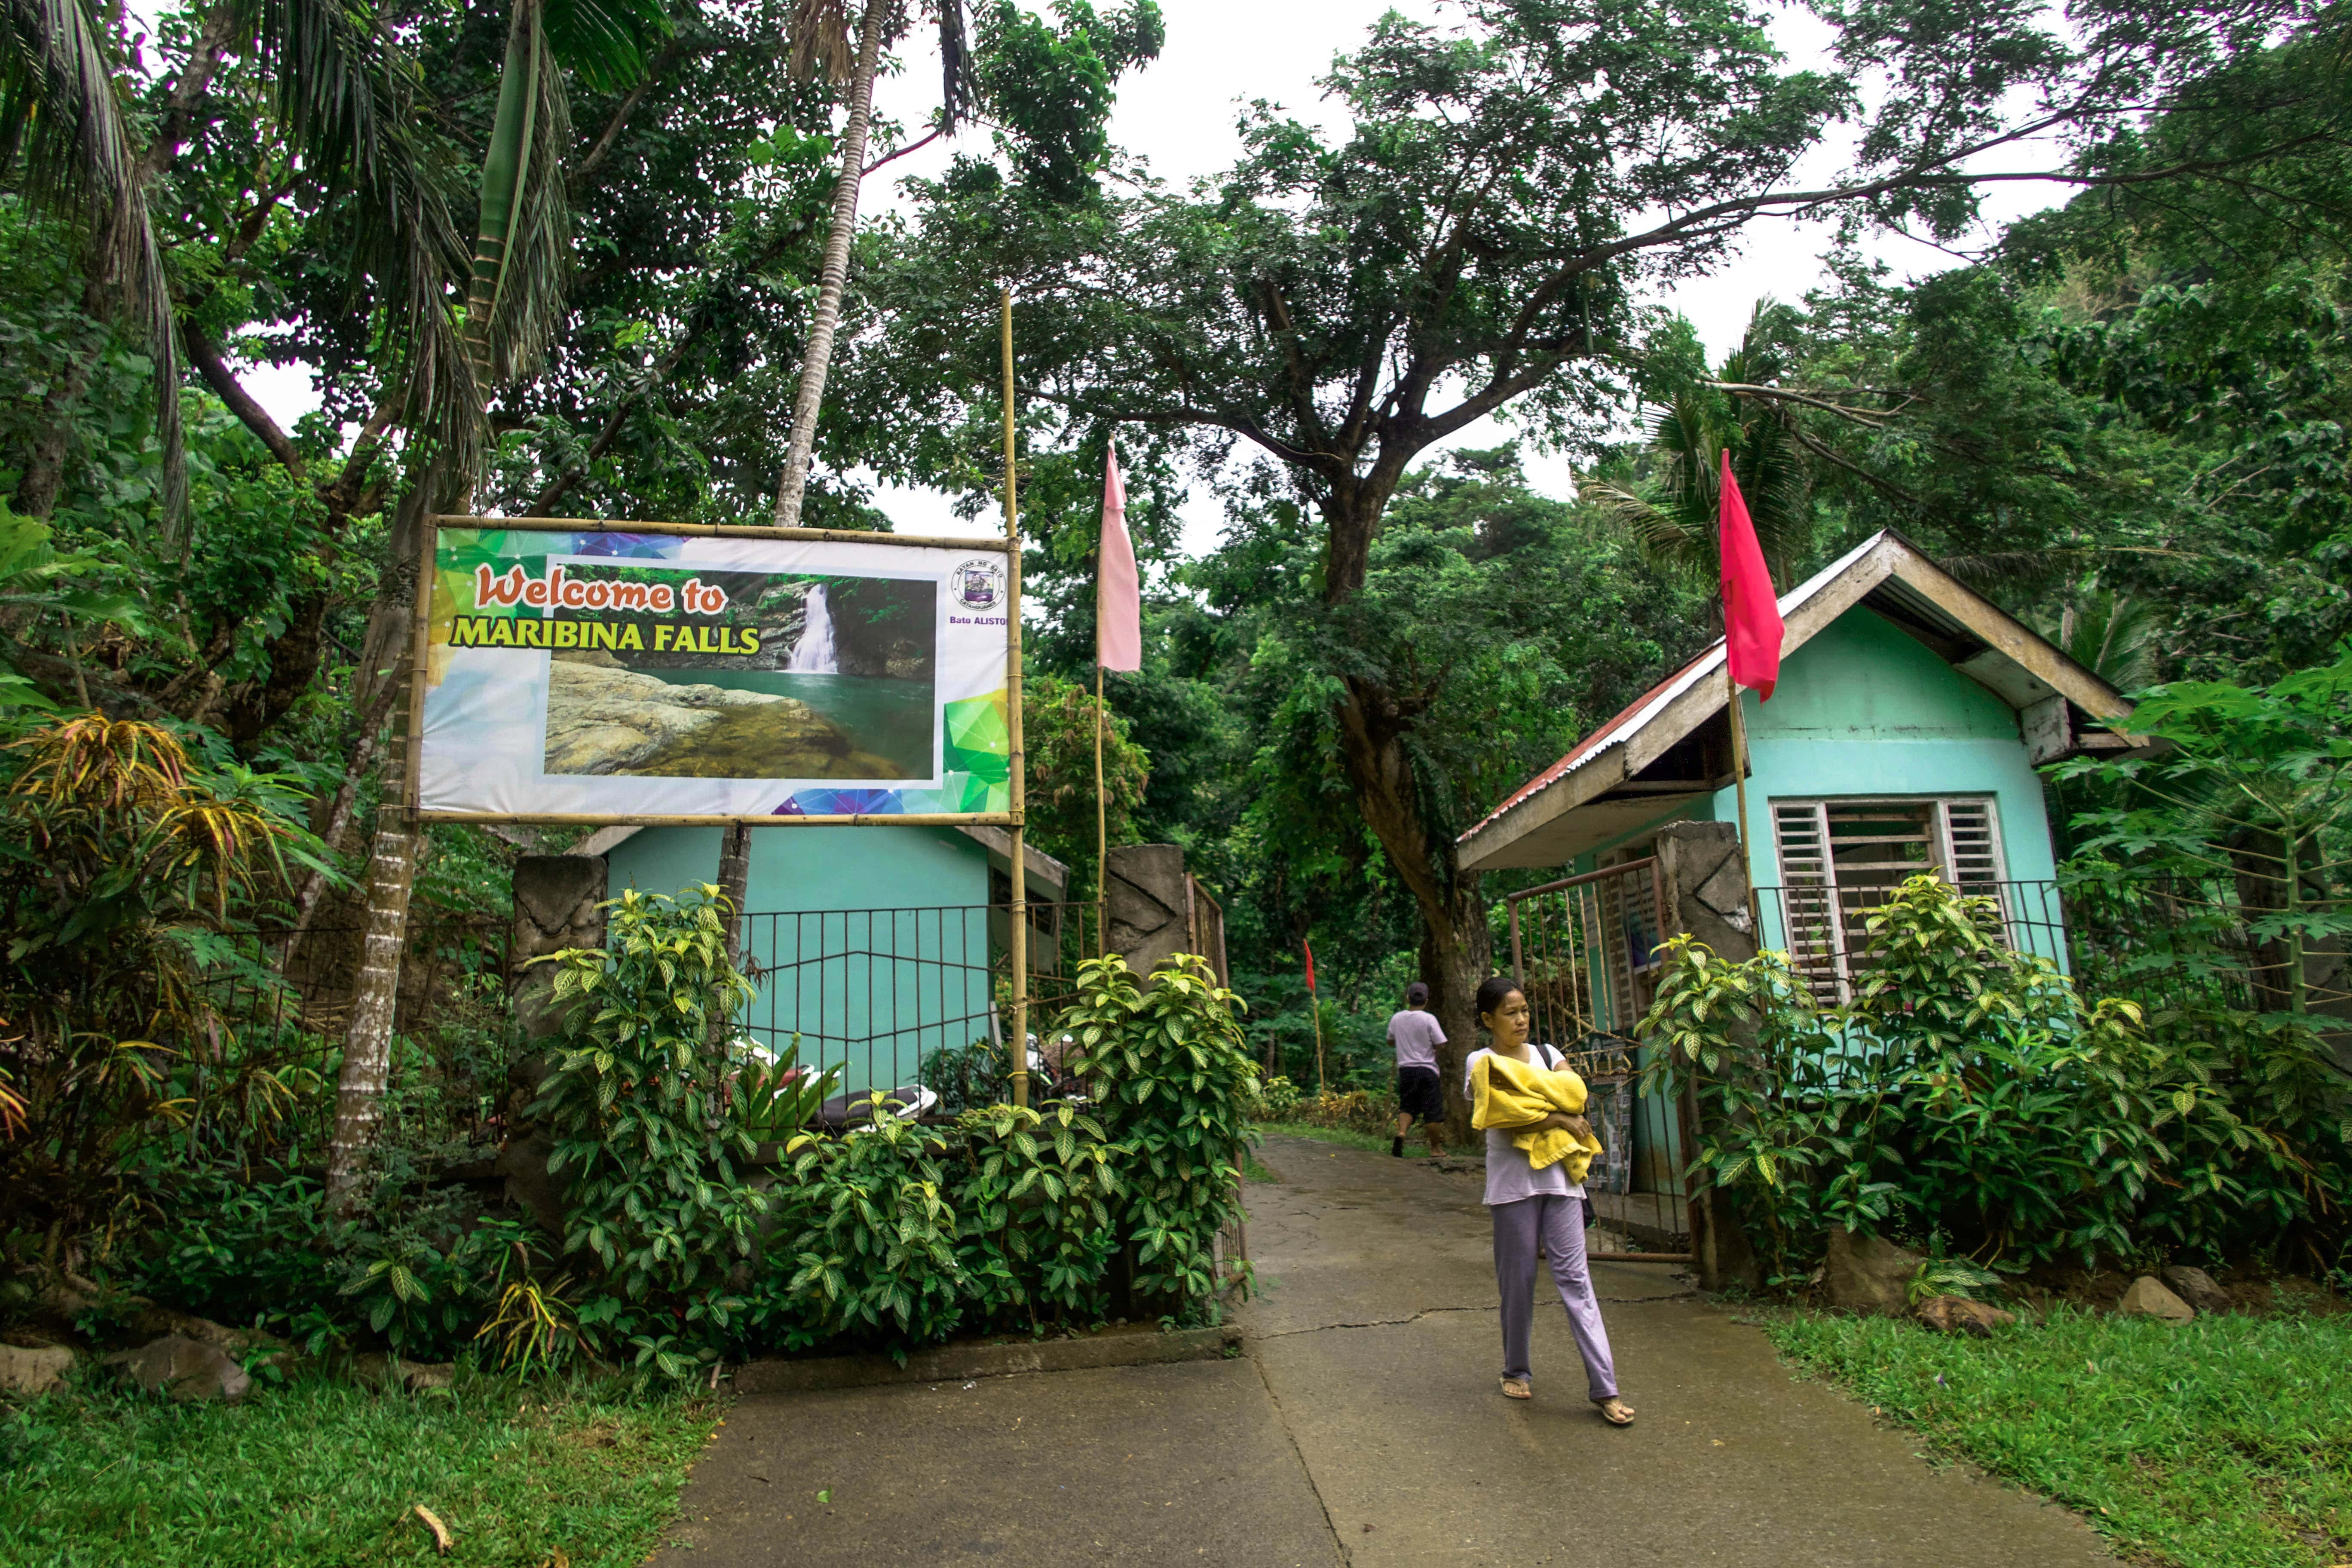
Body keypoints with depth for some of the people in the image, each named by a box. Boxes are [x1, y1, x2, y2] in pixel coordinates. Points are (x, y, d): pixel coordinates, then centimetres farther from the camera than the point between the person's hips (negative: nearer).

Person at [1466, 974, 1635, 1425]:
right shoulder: (1481, 1063, 0)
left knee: (1575, 1277, -2)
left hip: (1559, 1177, 3)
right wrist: (1560, 1119, -12)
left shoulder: (1547, 1054, 13)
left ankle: (1604, 1388, -2)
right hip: (1514, 1181, -2)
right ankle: (1517, 1370, 24)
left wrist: (1534, 1114, -12)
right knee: (1517, 1281, 6)